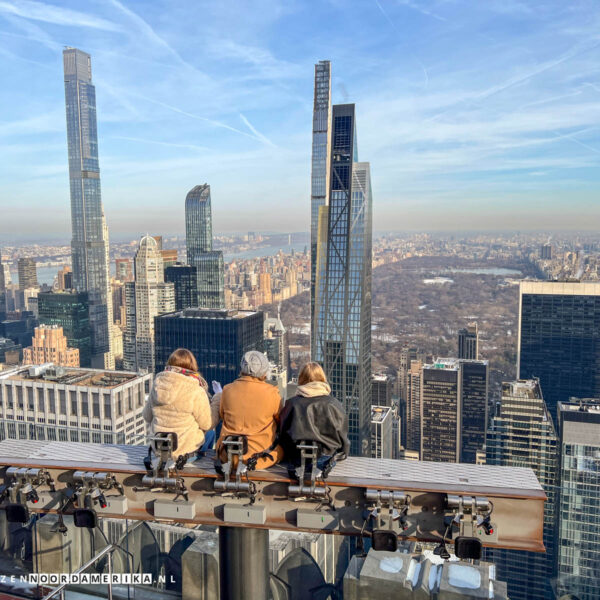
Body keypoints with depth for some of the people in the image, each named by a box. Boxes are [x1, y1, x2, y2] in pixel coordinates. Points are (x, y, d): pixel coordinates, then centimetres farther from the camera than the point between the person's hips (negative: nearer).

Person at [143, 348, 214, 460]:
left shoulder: (157, 384, -7)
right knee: (210, 433, 28)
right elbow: (206, 425, -11)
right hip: (185, 447, -5)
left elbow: (147, 417, 4)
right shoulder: (197, 392, -22)